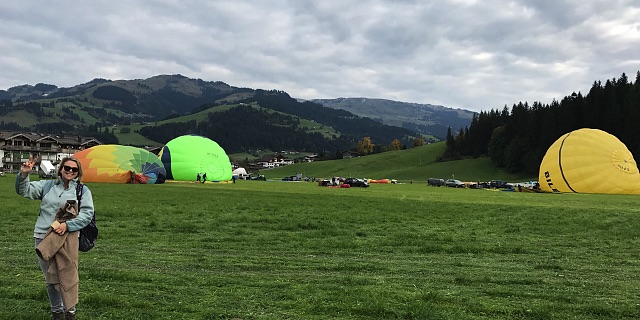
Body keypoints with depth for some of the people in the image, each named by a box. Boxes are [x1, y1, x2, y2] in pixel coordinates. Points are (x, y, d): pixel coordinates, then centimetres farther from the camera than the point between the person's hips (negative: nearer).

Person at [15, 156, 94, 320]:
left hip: (67, 237, -3)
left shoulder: (83, 190, 3)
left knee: (68, 276, -6)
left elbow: (87, 214, -6)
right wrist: (24, 174, -13)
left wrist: (67, 225, -18)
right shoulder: (47, 185, 11)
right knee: (50, 278, 12)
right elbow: (24, 191, 5)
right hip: (43, 237, 3)